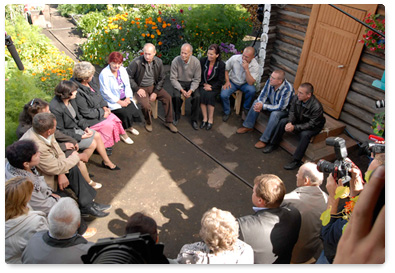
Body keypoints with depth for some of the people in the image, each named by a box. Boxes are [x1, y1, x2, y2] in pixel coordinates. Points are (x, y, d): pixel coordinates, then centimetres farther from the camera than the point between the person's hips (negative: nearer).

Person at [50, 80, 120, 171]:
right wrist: (80, 137, -22)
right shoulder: (55, 108, -31)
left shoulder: (71, 99, -8)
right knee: (92, 144, -12)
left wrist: (85, 127, -6)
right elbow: (60, 131, -24)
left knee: (97, 135, 2)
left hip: (75, 127, 8)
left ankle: (107, 162, 16)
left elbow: (77, 116, 8)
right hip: (66, 135, -8)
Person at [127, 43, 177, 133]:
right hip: (141, 88, -4)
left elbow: (161, 78, 4)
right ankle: (148, 123, 3)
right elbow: (128, 77, -9)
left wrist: (155, 92, -7)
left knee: (168, 97, -17)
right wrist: (137, 89, -15)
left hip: (153, 86, 4)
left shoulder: (158, 62, -5)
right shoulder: (136, 62, -17)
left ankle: (168, 122, 0)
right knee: (146, 105, -29)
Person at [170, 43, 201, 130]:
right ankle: (177, 117, -1)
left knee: (197, 96, -25)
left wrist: (191, 90, -22)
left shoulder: (196, 62, -14)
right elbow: (173, 79, -11)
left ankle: (194, 120, -6)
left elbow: (197, 79, -7)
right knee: (176, 96, -29)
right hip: (178, 83, -1)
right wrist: (182, 90, -22)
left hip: (191, 83, 1)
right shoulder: (175, 61, -17)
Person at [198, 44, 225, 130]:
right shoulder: (203, 60, -4)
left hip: (214, 85, -2)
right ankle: (205, 118, -18)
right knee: (202, 94, -28)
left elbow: (221, 81, -5)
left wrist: (211, 87, -15)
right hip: (203, 84, 2)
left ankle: (210, 119, -17)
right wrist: (204, 84, -9)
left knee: (210, 95, -30)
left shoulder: (221, 64, -9)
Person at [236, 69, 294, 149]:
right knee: (256, 102, -12)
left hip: (284, 110, -6)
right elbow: (263, 95, -7)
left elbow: (281, 107, -32)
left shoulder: (287, 89, -34)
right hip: (271, 104, 6)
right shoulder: (269, 81, -18)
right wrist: (259, 104, -29)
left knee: (275, 114, -36)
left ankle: (264, 140, -28)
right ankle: (248, 126, -2)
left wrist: (263, 106, -34)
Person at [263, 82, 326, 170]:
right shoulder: (296, 98, -19)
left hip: (314, 126, -5)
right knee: (283, 121, -13)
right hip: (299, 120, 6)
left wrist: (294, 127, -35)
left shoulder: (317, 106, -33)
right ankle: (273, 144, 3)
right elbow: (292, 112, -4)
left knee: (305, 134, -35)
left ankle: (296, 161, -25)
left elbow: (311, 124, -29)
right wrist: (290, 122, -25)